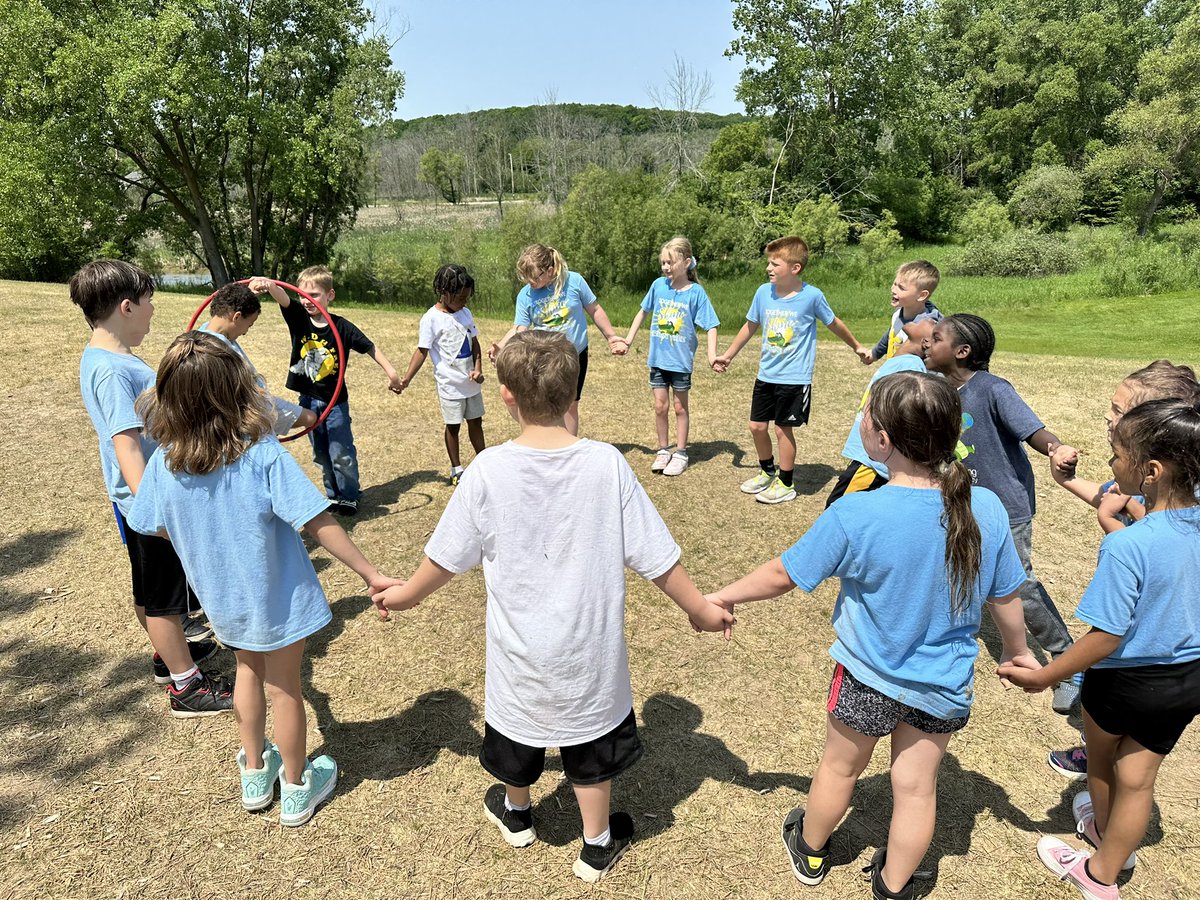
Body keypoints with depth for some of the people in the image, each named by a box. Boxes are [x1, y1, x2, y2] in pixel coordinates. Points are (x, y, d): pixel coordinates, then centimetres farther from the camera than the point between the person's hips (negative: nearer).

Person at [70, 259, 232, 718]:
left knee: (150, 591, 24)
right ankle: (186, 687, 18)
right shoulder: (112, 370, -25)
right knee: (164, 597, 4)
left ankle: (169, 655, 42)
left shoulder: (103, 357, 7)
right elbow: (125, 444, -33)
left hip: (152, 497, 10)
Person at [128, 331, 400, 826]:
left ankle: (255, 774, 45)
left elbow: (159, 528, 1)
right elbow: (318, 524, -28)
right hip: (278, 599, -4)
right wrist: (372, 574, -22)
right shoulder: (264, 456, -27)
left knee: (249, 672, 28)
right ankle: (296, 790, 36)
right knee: (284, 688, 16)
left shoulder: (164, 464, -14)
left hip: (222, 600, 4)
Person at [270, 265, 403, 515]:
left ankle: (350, 497, 19)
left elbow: (371, 348, -3)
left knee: (341, 453, 1)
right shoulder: (298, 318, -6)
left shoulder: (342, 327, -12)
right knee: (321, 454, 15)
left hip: (335, 400, -3)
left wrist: (391, 373, -9)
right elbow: (282, 297, -25)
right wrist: (268, 285, -47)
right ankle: (334, 494, 31)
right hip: (308, 400, 4)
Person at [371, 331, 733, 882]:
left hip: (519, 651, 1)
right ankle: (597, 846, 44)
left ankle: (515, 813, 56)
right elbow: (655, 558, -12)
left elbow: (447, 557, -6)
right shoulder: (607, 464, -19)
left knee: (518, 731, 28)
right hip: (590, 650, 0)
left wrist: (407, 594, 14)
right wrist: (699, 608, 4)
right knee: (590, 746, 22)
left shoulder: (488, 470, -19)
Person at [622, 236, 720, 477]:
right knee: (660, 406, 8)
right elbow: (643, 312, 13)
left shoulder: (696, 292, -11)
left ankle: (680, 453, 22)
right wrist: (628, 340, 12)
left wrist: (712, 354, -22)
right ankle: (663, 450, 23)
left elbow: (710, 326, -10)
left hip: (681, 360, -3)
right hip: (657, 358, 3)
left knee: (680, 407, 10)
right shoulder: (659, 285, -1)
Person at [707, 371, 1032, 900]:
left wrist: (722, 597, -1)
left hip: (869, 677, -2)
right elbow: (1004, 598, -3)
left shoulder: (854, 515, -29)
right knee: (916, 786, 21)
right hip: (946, 683, 3)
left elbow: (783, 575, -18)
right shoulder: (987, 510, -17)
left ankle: (810, 849, 50)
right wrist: (1017, 650, 17)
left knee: (839, 767, 23)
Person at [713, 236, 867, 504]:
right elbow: (751, 326, 12)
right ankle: (767, 472, 35)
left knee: (783, 429, 2)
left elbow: (833, 323, 5)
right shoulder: (764, 292, -2)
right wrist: (727, 356, 19)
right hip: (766, 375, 5)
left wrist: (857, 347, 19)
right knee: (757, 426, 10)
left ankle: (786, 485, 21)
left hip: (794, 378, -4)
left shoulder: (812, 296, -12)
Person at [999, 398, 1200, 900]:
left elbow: (1106, 637, -27)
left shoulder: (1126, 546, -32)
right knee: (1138, 777, 21)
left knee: (1102, 757, 26)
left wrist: (1042, 678, -17)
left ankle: (1105, 827, 53)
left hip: (1126, 681, -5)